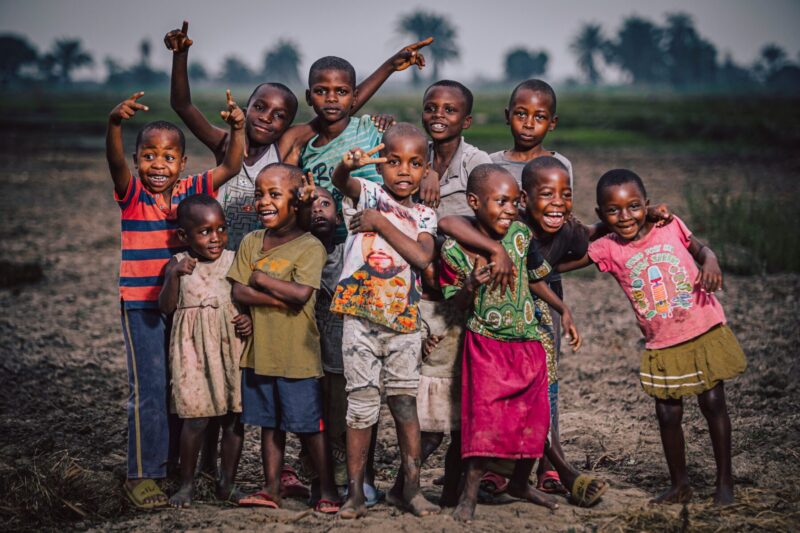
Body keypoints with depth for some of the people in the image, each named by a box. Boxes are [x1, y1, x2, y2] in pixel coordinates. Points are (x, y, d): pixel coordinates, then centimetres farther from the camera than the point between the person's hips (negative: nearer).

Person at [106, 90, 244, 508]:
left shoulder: (192, 191, 0)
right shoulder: (132, 194, -8)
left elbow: (231, 167, -9)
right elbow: (115, 161, -27)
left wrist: (237, 128, -27)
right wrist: (115, 123, -46)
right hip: (141, 305, -4)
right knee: (149, 388, -5)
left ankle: (177, 464, 24)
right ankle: (142, 474, 3)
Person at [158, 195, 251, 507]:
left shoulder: (234, 261, 4)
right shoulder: (178, 264, -2)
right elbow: (166, 307, -9)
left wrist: (249, 319, -8)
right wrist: (174, 274, -23)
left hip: (231, 345, 3)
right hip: (194, 349, -3)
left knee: (233, 417, 6)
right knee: (195, 418, -6)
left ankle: (227, 483, 19)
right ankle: (186, 484, 10)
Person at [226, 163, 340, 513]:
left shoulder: (309, 246, -10)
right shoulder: (250, 242, 5)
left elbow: (301, 293, -23)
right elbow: (238, 292, -4)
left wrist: (260, 278, -12)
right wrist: (281, 299, -16)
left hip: (297, 353, -5)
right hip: (259, 350, 5)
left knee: (309, 424, 2)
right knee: (269, 422, 14)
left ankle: (328, 489, 13)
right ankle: (271, 489, 23)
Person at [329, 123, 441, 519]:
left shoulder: (423, 216, 9)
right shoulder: (368, 194, 2)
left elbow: (422, 256, -10)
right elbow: (342, 183, -21)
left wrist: (381, 222, -12)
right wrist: (347, 166, -44)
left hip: (403, 322, 3)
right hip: (361, 317, -3)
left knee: (405, 402, 8)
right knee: (362, 404, 1)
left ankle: (408, 486, 19)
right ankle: (355, 491, 9)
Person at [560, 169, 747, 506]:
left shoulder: (671, 226, -6)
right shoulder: (608, 249, -6)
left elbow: (700, 249, 10)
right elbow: (555, 264, -7)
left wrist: (710, 262, -9)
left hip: (705, 332, -1)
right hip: (662, 347, 1)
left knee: (713, 403, 4)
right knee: (667, 414, 5)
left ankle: (724, 481, 17)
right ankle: (679, 485, 23)